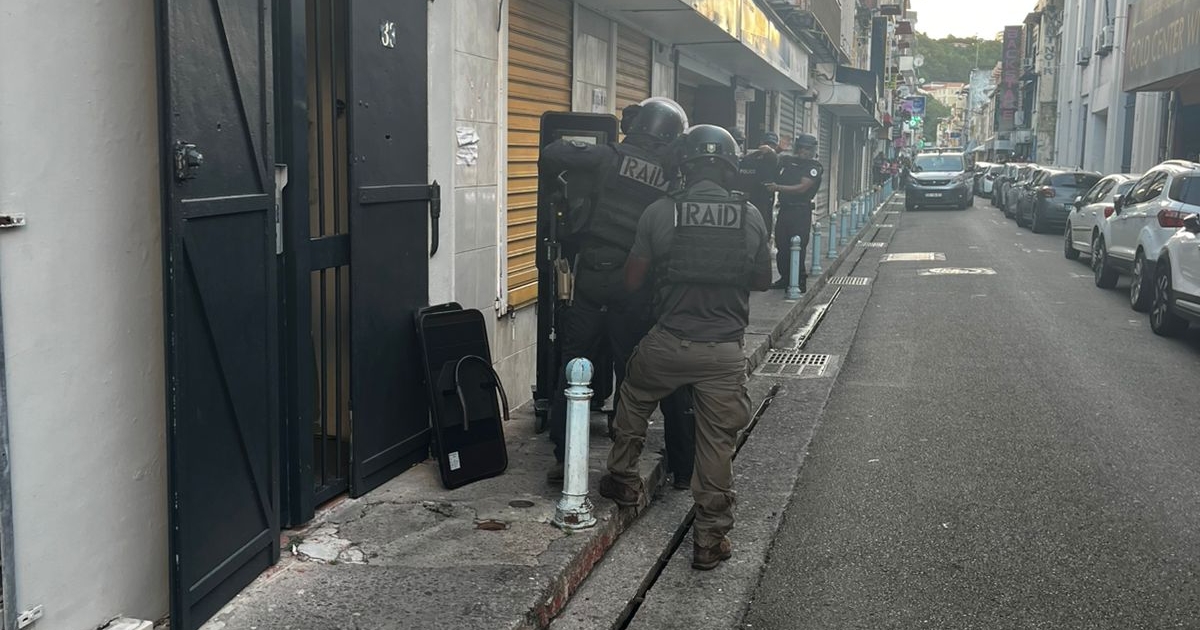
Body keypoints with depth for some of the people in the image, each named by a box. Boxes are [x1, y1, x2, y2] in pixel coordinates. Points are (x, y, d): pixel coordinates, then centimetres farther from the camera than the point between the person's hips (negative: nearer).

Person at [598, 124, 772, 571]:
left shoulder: (659, 213, -6)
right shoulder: (750, 216, -1)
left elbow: (632, 280, 1)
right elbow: (762, 281, 11)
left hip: (667, 344, 0)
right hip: (724, 350, 1)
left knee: (633, 402, 28)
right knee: (717, 444, 9)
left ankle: (623, 480, 41)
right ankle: (710, 539, 16)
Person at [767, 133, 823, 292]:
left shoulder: (815, 167, -3)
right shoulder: (787, 161, 12)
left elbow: (802, 188, -13)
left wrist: (779, 187, -20)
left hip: (801, 212, -5)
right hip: (784, 209, 5)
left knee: (797, 247, -8)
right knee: (781, 246, 7)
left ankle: (800, 282, -2)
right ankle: (785, 278, 18)